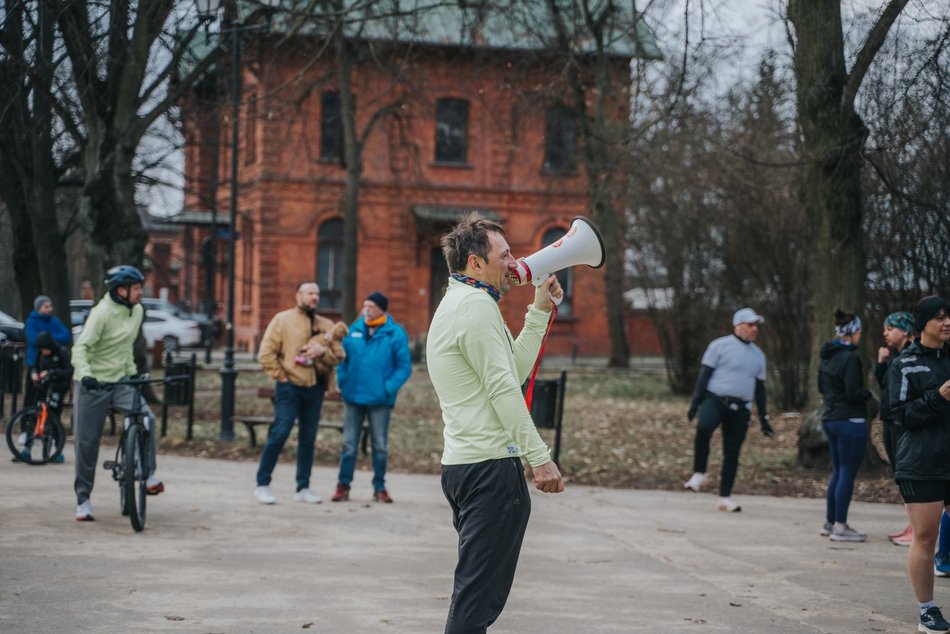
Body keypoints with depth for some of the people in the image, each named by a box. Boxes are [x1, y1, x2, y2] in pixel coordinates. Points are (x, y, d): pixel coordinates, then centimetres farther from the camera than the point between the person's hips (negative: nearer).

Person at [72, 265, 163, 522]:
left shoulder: (137, 311, 4)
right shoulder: (102, 313, -17)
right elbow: (81, 347, -25)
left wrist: (133, 373, 16)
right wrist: (85, 374, -41)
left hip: (119, 383, 5)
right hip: (92, 385, -5)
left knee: (146, 417, -22)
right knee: (87, 443, 1)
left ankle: (149, 475, -10)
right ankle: (83, 500, 13)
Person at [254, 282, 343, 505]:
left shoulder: (326, 325, 13)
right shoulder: (282, 319, 0)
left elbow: (337, 357, 7)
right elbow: (266, 353, -5)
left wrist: (323, 351, -11)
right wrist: (280, 376, -8)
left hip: (315, 388, 4)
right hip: (289, 387, -4)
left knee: (308, 439, 8)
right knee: (279, 434, -9)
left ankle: (303, 487, 14)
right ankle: (262, 484, 0)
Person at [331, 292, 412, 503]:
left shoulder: (395, 334, -5)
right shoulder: (354, 329, 5)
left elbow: (404, 367, -6)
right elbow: (342, 358, 11)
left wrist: (388, 388, -14)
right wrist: (343, 382, -2)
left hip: (379, 400, -3)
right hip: (353, 397, 3)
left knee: (380, 446, 7)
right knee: (349, 444, 6)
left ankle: (379, 487, 17)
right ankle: (343, 485, 13)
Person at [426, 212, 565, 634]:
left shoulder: (455, 305, 22)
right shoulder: (477, 304, -11)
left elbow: (515, 370, 21)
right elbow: (502, 388, -18)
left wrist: (539, 312, 19)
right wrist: (539, 457, -18)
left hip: (462, 464, 11)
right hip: (490, 464, -11)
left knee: (474, 589, 17)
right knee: (479, 596, -10)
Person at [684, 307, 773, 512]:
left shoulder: (758, 355, 17)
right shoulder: (720, 346, 1)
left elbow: (760, 388, 22)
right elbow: (704, 375, -2)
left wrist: (763, 418, 18)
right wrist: (695, 403, -11)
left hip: (740, 409, 5)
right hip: (715, 400, -5)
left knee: (732, 453, 3)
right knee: (704, 428, -34)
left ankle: (725, 497, 12)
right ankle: (699, 473, -19)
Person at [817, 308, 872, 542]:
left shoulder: (826, 357, 10)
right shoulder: (850, 358, -17)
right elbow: (853, 393, -19)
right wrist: (867, 393, -1)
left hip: (829, 418, 9)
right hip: (850, 420, -9)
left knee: (838, 472, 17)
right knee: (847, 474, -3)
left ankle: (830, 522, 22)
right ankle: (840, 527, -1)